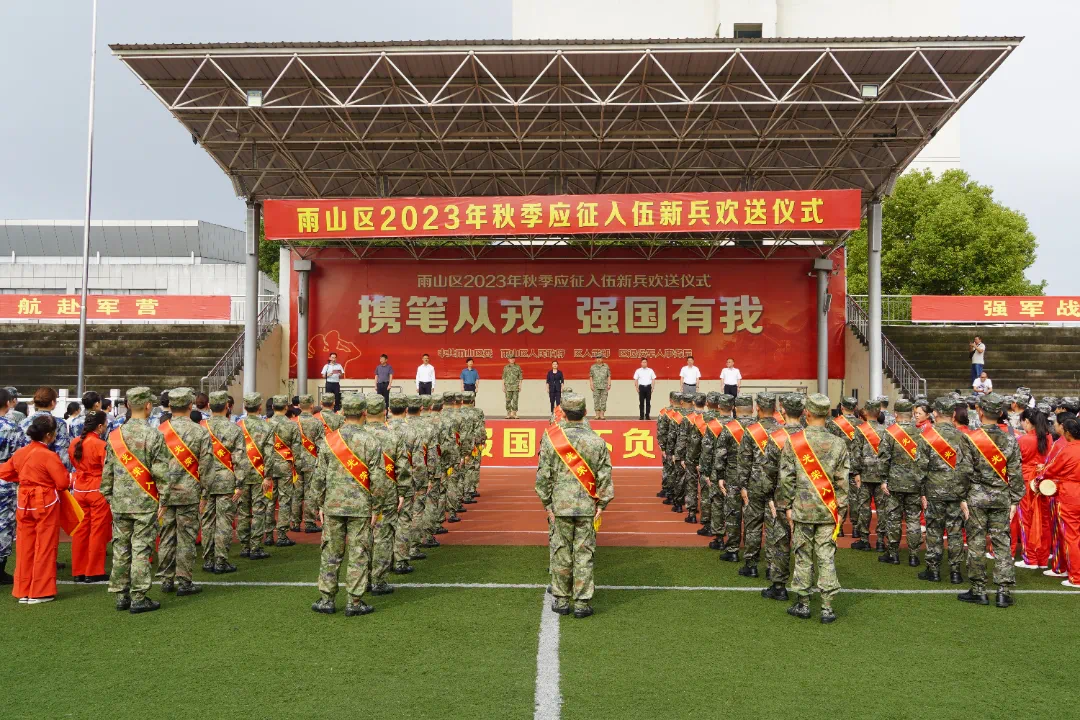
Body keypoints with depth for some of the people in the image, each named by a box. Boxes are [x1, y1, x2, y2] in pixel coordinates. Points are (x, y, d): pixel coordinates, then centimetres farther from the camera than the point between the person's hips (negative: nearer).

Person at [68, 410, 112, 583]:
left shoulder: (75, 443, 4)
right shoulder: (101, 445, -17)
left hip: (79, 490, 6)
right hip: (98, 491, -6)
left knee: (80, 530, 11)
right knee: (98, 532, 3)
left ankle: (78, 571, 17)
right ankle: (94, 572, 6)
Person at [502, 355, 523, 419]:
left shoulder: (518, 367, 6)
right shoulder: (506, 367, 7)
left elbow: (520, 377, 7)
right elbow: (503, 377, 8)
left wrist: (520, 386, 0)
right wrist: (503, 386, 2)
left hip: (516, 387, 0)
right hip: (508, 386, 0)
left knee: (515, 400, -2)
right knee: (508, 401, -1)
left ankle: (514, 414, 3)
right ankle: (508, 414, 4)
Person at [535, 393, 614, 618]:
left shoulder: (551, 439, -5)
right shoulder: (597, 441, -2)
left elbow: (543, 475, -3)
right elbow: (605, 476, -1)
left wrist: (547, 504, 4)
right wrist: (601, 504, 5)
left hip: (560, 506, 0)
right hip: (587, 507, 1)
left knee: (561, 553, 9)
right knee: (584, 554, 5)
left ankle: (561, 600, 16)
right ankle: (582, 603, 8)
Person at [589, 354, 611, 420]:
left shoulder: (606, 366, 8)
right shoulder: (593, 367, 7)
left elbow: (609, 376, 7)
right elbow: (591, 376, 6)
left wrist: (609, 384, -1)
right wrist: (591, 385, -3)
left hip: (604, 386, 0)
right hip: (596, 386, 0)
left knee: (603, 400, -2)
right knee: (596, 400, -1)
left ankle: (602, 414, 2)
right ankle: (597, 415, 3)